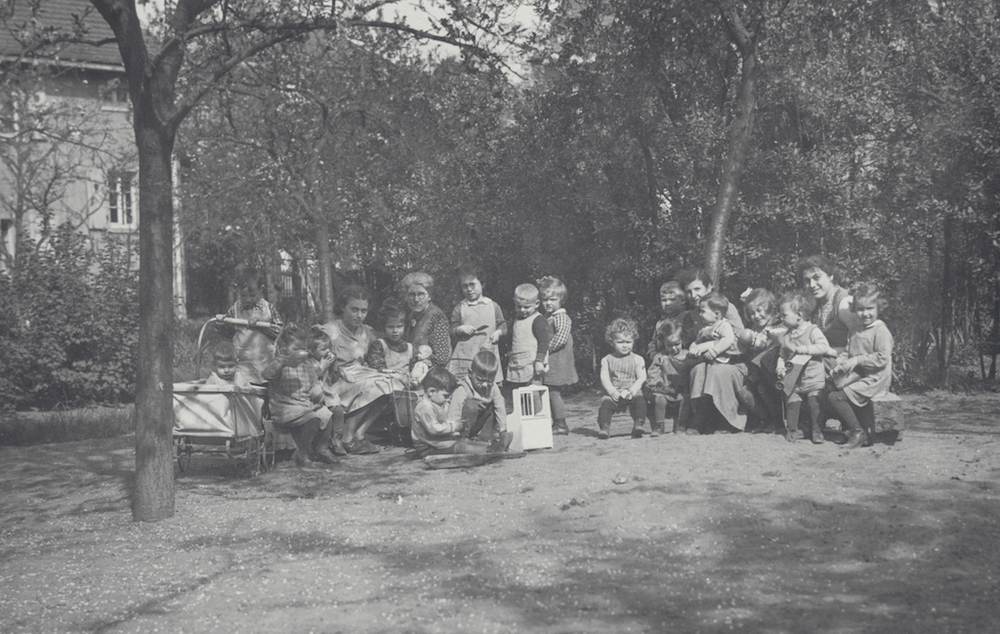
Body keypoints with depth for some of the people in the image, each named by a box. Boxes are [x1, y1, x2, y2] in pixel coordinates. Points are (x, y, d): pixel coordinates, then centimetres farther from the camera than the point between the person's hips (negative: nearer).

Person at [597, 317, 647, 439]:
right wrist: (612, 391, -18)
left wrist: (634, 389, -20)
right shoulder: (607, 360, 8)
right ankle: (604, 427, -27)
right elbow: (604, 378, -1)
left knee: (640, 401, -29)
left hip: (632, 393, 0)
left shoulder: (637, 360, 7)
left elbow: (642, 378, -1)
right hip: (614, 393, 0)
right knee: (606, 403, -27)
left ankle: (638, 425, -29)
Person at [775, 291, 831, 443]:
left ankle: (817, 431, 7)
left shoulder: (813, 331, -8)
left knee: (814, 404, -6)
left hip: (814, 380, -5)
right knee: (792, 402, -1)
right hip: (794, 381, 5)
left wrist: (801, 349, -22)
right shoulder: (786, 337, 9)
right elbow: (782, 355, 17)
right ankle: (792, 430, 11)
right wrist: (780, 367, -4)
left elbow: (824, 347, -22)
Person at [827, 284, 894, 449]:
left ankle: (858, 432, -5)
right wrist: (841, 362, -2)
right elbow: (848, 353, 20)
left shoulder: (881, 331, -11)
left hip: (874, 379, -9)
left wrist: (857, 360, -20)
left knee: (835, 397, -18)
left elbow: (882, 358, -19)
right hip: (858, 376, 9)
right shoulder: (854, 332, 16)